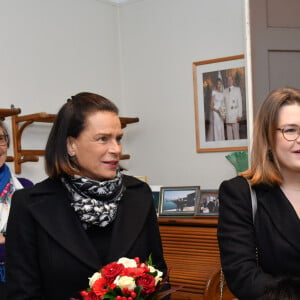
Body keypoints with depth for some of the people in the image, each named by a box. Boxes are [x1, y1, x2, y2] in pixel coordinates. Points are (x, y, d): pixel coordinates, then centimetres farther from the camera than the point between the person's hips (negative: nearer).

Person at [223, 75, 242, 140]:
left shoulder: (237, 89, 7)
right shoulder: (224, 91, 14)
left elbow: (240, 103, 3)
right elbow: (223, 103, 12)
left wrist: (239, 115, -4)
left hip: (235, 115, -2)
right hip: (227, 116, 2)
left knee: (236, 132, -6)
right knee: (229, 132, 1)